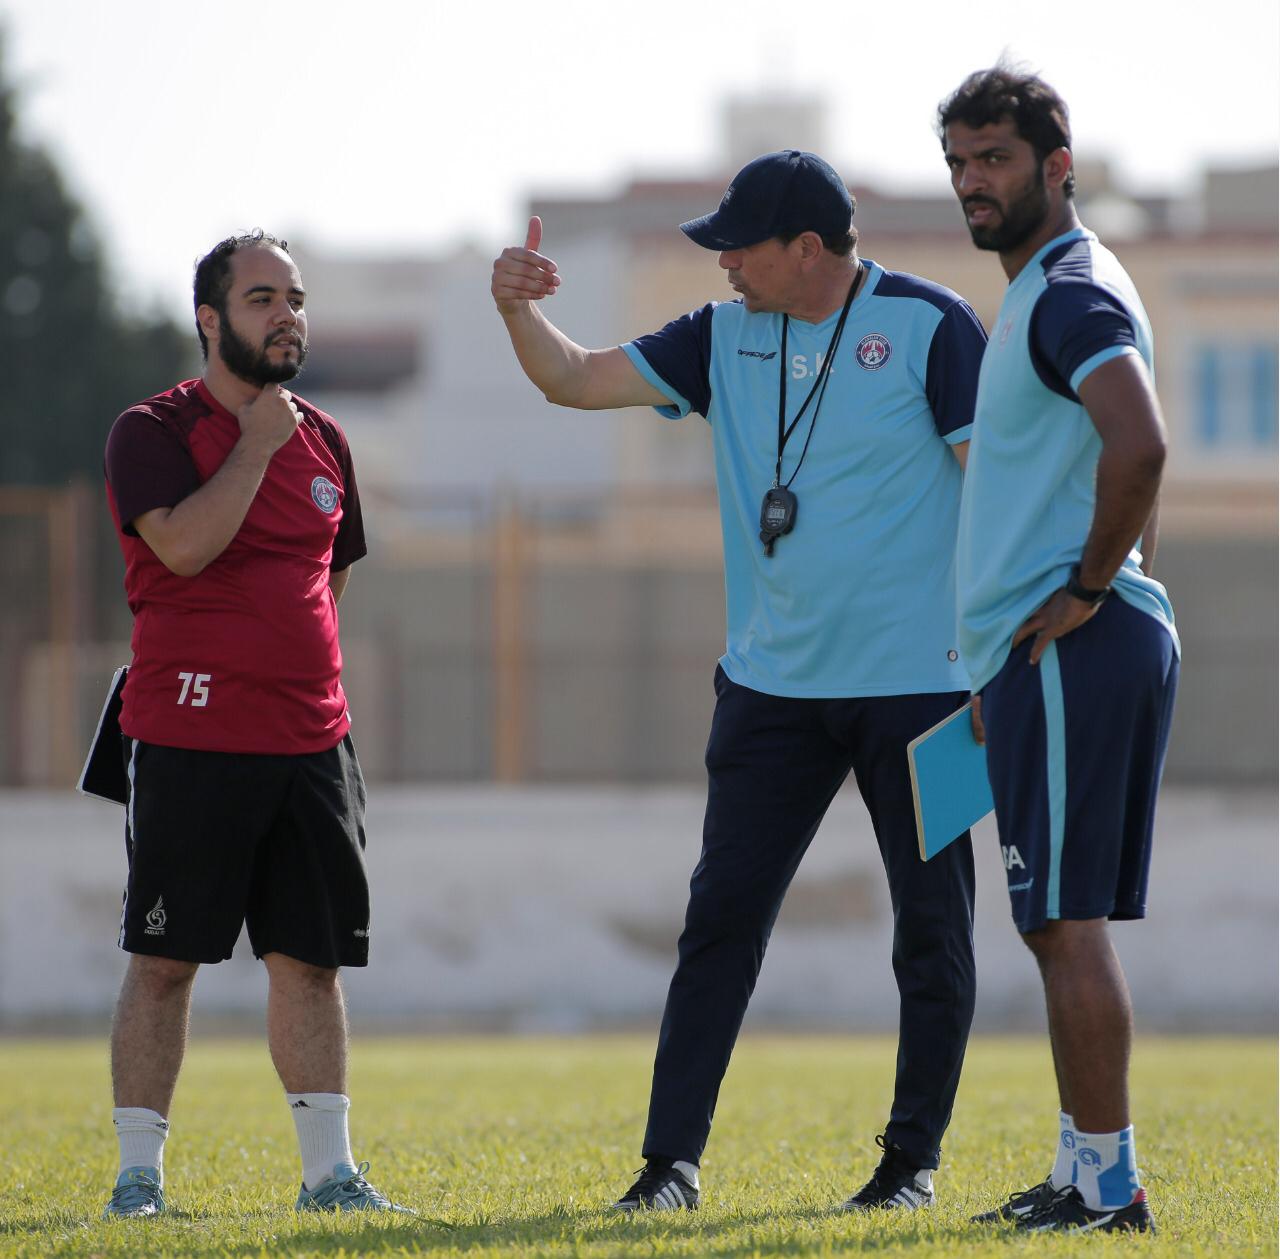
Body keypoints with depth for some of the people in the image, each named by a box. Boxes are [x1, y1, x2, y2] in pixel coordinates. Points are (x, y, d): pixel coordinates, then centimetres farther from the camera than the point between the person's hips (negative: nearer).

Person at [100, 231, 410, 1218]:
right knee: (165, 960, -2)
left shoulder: (324, 441, 14)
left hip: (311, 739, 5)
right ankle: (139, 1172, 3)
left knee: (311, 958, 5)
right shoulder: (153, 432, -4)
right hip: (189, 737, -5)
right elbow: (185, 545, -21)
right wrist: (256, 443, -13)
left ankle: (330, 1171, 9)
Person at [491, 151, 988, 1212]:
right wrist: (518, 310, -12)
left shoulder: (928, 326, -7)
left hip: (919, 680, -4)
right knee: (723, 917, -1)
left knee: (933, 927, 2)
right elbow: (579, 381, 8)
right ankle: (671, 1160, 2)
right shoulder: (726, 339, 7)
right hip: (773, 685, 4)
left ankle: (913, 1157, 14)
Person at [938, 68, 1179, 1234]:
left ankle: (1109, 1182, -7)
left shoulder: (1074, 295, -12)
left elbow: (1140, 449, -30)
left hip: (1071, 654, -11)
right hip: (1044, 656, 11)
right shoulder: (1042, 296, 21)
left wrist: (1085, 592, -19)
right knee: (1059, 923, 13)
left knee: (1067, 920, -9)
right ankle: (1085, 1170, 17)